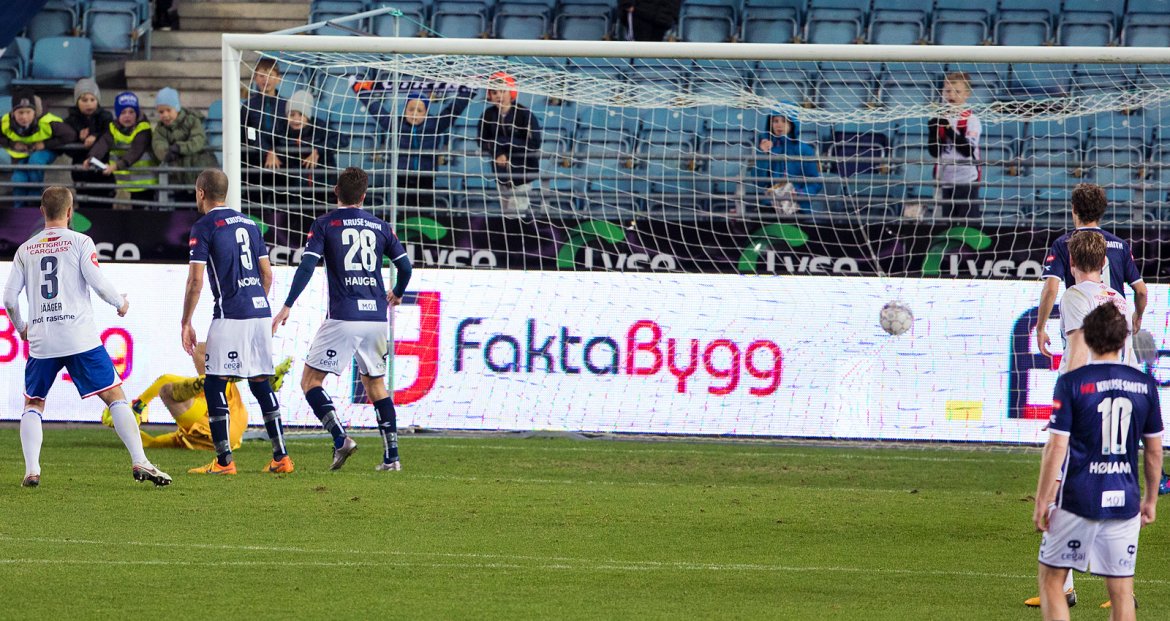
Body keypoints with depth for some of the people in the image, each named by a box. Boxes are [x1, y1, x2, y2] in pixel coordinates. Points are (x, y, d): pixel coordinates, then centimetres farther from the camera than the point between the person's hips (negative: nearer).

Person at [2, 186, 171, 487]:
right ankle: (139, 462, -8)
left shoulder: (25, 250, 11)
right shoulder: (79, 242, 1)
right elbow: (98, 283, -8)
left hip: (41, 341, 3)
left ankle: (31, 470, -1)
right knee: (115, 396, 3)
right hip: (80, 337, -2)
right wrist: (121, 302, 12)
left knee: (33, 405, 16)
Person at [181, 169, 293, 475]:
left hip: (230, 314, -7)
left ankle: (224, 460, -6)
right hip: (260, 312, 7)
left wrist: (186, 323, -2)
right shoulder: (248, 223, 17)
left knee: (214, 384, -1)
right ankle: (281, 457, 10)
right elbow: (267, 274, 18)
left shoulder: (204, 226, -4)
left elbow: (195, 280, -8)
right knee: (260, 383, 13)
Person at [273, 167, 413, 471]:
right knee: (376, 384, 16)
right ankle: (391, 456, 8)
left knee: (310, 381, 3)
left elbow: (307, 266, -9)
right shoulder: (380, 226, 11)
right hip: (376, 317, 4)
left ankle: (341, 439, -16)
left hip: (343, 318, -4)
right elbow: (405, 266, 13)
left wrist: (287, 306, -6)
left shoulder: (325, 224, 1)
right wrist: (397, 294, 33)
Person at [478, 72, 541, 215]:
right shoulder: (489, 115, -3)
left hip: (522, 171, -5)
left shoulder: (524, 114, -16)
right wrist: (497, 153, -18)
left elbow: (534, 143, -17)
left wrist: (506, 143, -21)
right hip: (501, 171, 5)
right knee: (507, 213, 13)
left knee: (516, 213, -12)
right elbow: (483, 143, 2)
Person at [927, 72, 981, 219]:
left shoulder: (971, 119, -6)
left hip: (966, 179, -5)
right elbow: (934, 152, 5)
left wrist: (949, 129, -24)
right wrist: (933, 131, -12)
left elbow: (968, 149, -17)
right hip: (946, 181, 5)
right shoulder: (940, 118, 8)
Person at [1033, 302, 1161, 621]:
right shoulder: (1145, 385, 2)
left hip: (1076, 499, -3)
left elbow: (1056, 448, -10)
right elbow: (1155, 451, 9)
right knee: (1122, 592, 6)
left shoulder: (1071, 383, -8)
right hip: (1124, 501, 3)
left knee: (1050, 579, 10)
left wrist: (1042, 502, -3)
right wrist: (1150, 500, 20)